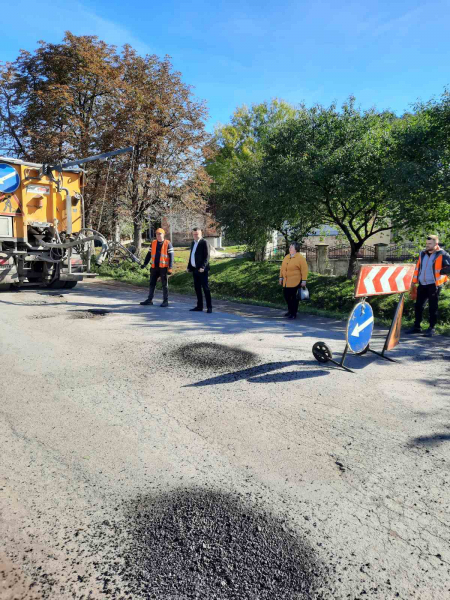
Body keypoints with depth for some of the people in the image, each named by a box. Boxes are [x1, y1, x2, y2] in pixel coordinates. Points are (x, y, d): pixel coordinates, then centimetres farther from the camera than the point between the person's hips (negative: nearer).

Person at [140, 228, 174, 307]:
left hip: (163, 268, -5)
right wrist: (145, 264, 5)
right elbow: (149, 254, 14)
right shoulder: (153, 243, 10)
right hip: (154, 267, 5)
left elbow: (171, 256, -6)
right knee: (152, 284, 10)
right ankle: (149, 300, 20)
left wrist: (170, 268, -13)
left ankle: (165, 301, 10)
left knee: (165, 285, 2)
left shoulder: (168, 244, -3)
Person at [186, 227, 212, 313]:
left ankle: (209, 307, -2)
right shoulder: (193, 243, 18)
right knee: (197, 288, 10)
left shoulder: (204, 243, -7)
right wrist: (189, 267, 14)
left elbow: (207, 256, -14)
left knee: (205, 288, -6)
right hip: (194, 269, 8)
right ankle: (199, 306, 17)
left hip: (202, 269, -8)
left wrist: (203, 267, -23)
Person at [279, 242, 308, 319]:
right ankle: (290, 310, 31)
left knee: (294, 297, 0)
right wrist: (281, 277, 15)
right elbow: (282, 268, 18)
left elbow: (304, 270, -13)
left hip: (295, 282, -6)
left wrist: (304, 280, -17)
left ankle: (294, 313, 10)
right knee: (287, 296, 12)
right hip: (286, 282, 7)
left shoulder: (300, 258, -9)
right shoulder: (286, 257, 12)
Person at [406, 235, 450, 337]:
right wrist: (414, 283, 13)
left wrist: (440, 271, -15)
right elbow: (417, 268, 13)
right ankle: (416, 326, 19)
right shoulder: (422, 254, 9)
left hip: (434, 285, -5)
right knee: (418, 306, 8)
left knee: (433, 307, 1)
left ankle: (431, 328, 11)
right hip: (422, 285, 5)